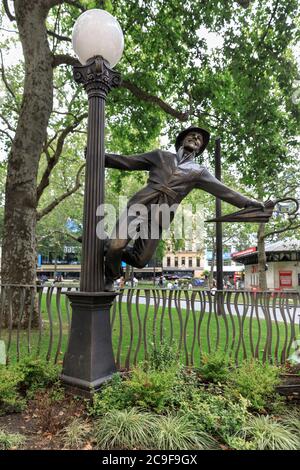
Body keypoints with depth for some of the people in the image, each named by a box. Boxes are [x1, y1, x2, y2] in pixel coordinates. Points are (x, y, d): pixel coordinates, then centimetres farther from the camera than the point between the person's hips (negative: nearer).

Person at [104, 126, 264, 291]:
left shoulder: (198, 171, 18)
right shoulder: (160, 156, 19)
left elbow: (224, 190, 13)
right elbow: (128, 162, 18)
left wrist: (249, 203, 4)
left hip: (159, 217, 1)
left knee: (140, 260, -9)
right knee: (116, 245, -20)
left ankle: (115, 250, 23)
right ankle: (109, 277, 12)